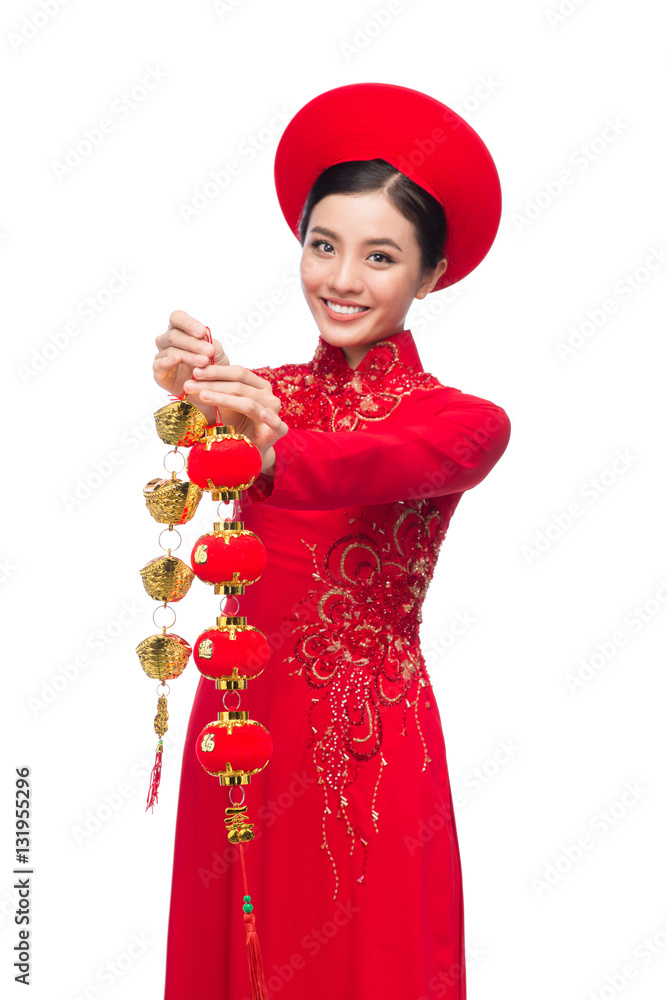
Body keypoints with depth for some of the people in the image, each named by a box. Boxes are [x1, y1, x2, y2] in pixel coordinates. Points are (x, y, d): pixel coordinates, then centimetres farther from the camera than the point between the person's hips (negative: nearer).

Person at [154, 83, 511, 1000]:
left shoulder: (463, 420, -7)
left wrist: (271, 453, -50)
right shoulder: (267, 393, 3)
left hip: (368, 743, -3)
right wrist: (193, 393, -43)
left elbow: (387, 465, -29)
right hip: (238, 716, 3)